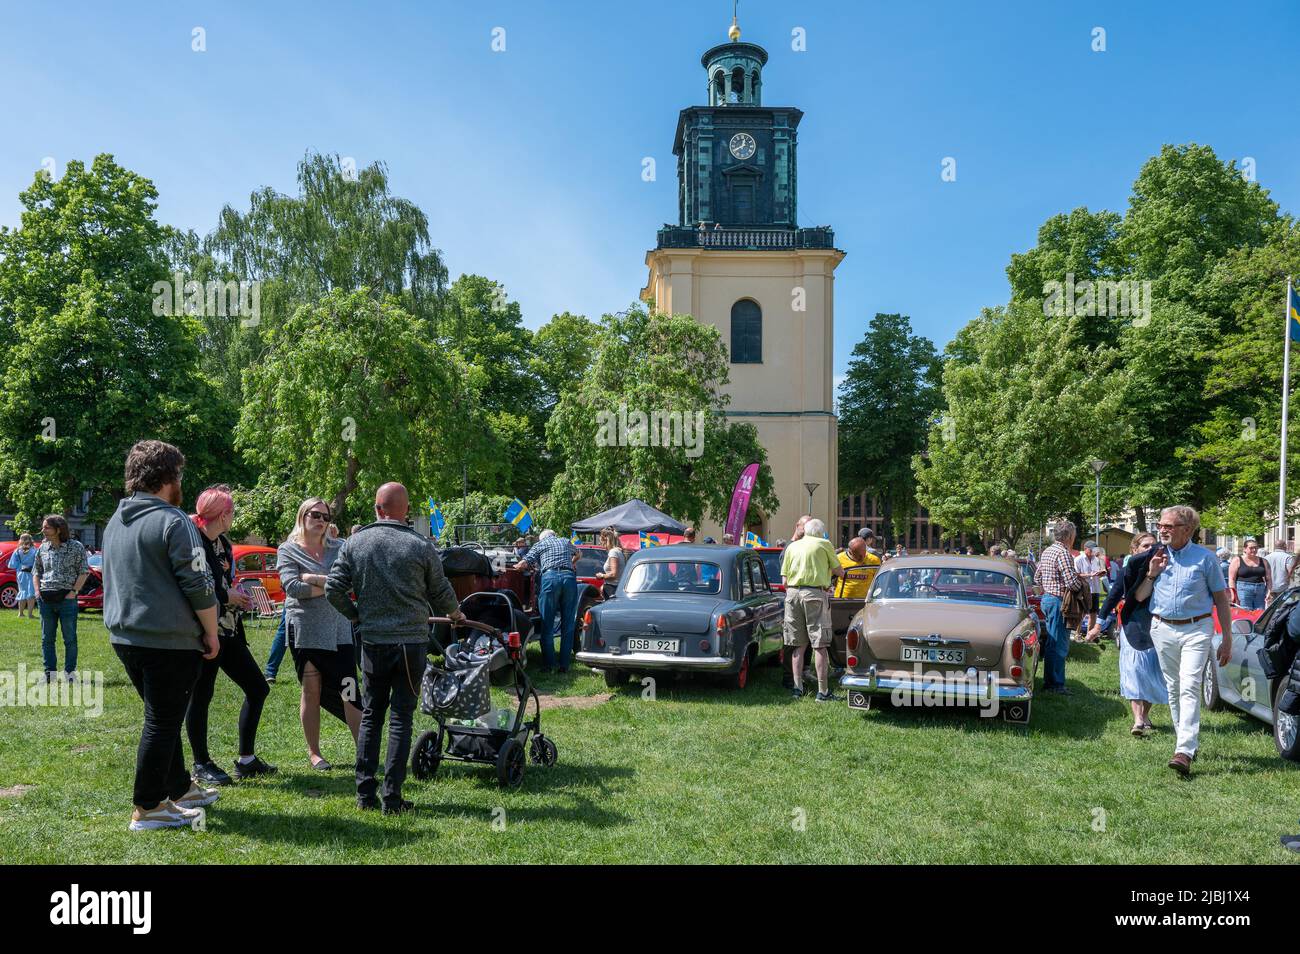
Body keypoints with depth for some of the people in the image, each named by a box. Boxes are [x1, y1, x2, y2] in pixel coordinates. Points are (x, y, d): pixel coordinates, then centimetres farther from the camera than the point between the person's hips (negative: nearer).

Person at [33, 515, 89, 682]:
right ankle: (50, 672, 17)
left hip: (67, 599, -4)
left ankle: (70, 672, 10)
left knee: (70, 638, 2)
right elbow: (36, 571, 19)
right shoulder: (43, 548, 8)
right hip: (45, 599, 4)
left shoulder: (76, 547, -3)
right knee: (47, 638, 9)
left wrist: (74, 591, -11)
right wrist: (37, 590, 5)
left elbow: (84, 571, -2)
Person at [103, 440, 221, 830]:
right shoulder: (173, 521, -15)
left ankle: (179, 788, 30)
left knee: (163, 717, 19)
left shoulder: (116, 521, 12)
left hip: (125, 637, 9)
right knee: (163, 721, 1)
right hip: (170, 641, -8)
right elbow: (199, 587, -17)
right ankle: (147, 808, 8)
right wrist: (211, 635, -7)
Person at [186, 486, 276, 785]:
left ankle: (246, 760, 21)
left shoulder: (224, 543, 14)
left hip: (228, 630, 9)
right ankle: (201, 765, 18)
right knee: (200, 696, 3)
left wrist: (239, 597, 5)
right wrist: (226, 597, -14)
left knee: (257, 688, 11)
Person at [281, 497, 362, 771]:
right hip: (306, 631, -2)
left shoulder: (339, 547, 10)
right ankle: (314, 753, 20)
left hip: (339, 630, 2)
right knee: (312, 692, 7)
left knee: (350, 691, -2)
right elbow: (293, 587, -12)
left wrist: (314, 579, -14)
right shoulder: (287, 550, 3)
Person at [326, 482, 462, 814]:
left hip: (372, 641, 2)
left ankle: (365, 792, 17)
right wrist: (455, 614, 24)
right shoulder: (421, 546, -7)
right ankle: (392, 797, 5)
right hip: (412, 641, -2)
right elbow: (442, 593, 3)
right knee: (401, 718, 4)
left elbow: (334, 590, -1)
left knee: (371, 714, 15)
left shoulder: (355, 542, -1)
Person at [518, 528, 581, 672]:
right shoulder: (566, 542, 29)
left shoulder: (540, 544, 18)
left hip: (550, 577, -3)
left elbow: (524, 563, 7)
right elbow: (577, 554, 49)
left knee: (547, 625, 3)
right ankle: (564, 665, 6)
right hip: (569, 577, 3)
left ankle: (548, 665, 1)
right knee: (568, 626, 7)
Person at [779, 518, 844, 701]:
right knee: (820, 645, -1)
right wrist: (841, 573, 37)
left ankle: (797, 688, 10)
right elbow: (838, 571, 16)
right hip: (815, 593, -4)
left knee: (798, 645, 10)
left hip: (793, 593, 4)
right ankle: (823, 691, -2)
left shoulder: (792, 547, 15)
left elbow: (785, 580, 11)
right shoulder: (824, 544, 7)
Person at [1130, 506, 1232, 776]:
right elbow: (1138, 597, 10)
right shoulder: (1155, 556, 7)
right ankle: (1191, 742, 24)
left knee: (1190, 688, -14)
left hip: (1196, 629, -4)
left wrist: (1227, 639, 0)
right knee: (1173, 690, 10)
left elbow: (1221, 599, 3)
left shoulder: (1205, 558, -2)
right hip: (1163, 629, 4)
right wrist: (1151, 574, -7)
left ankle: (1184, 752, -19)